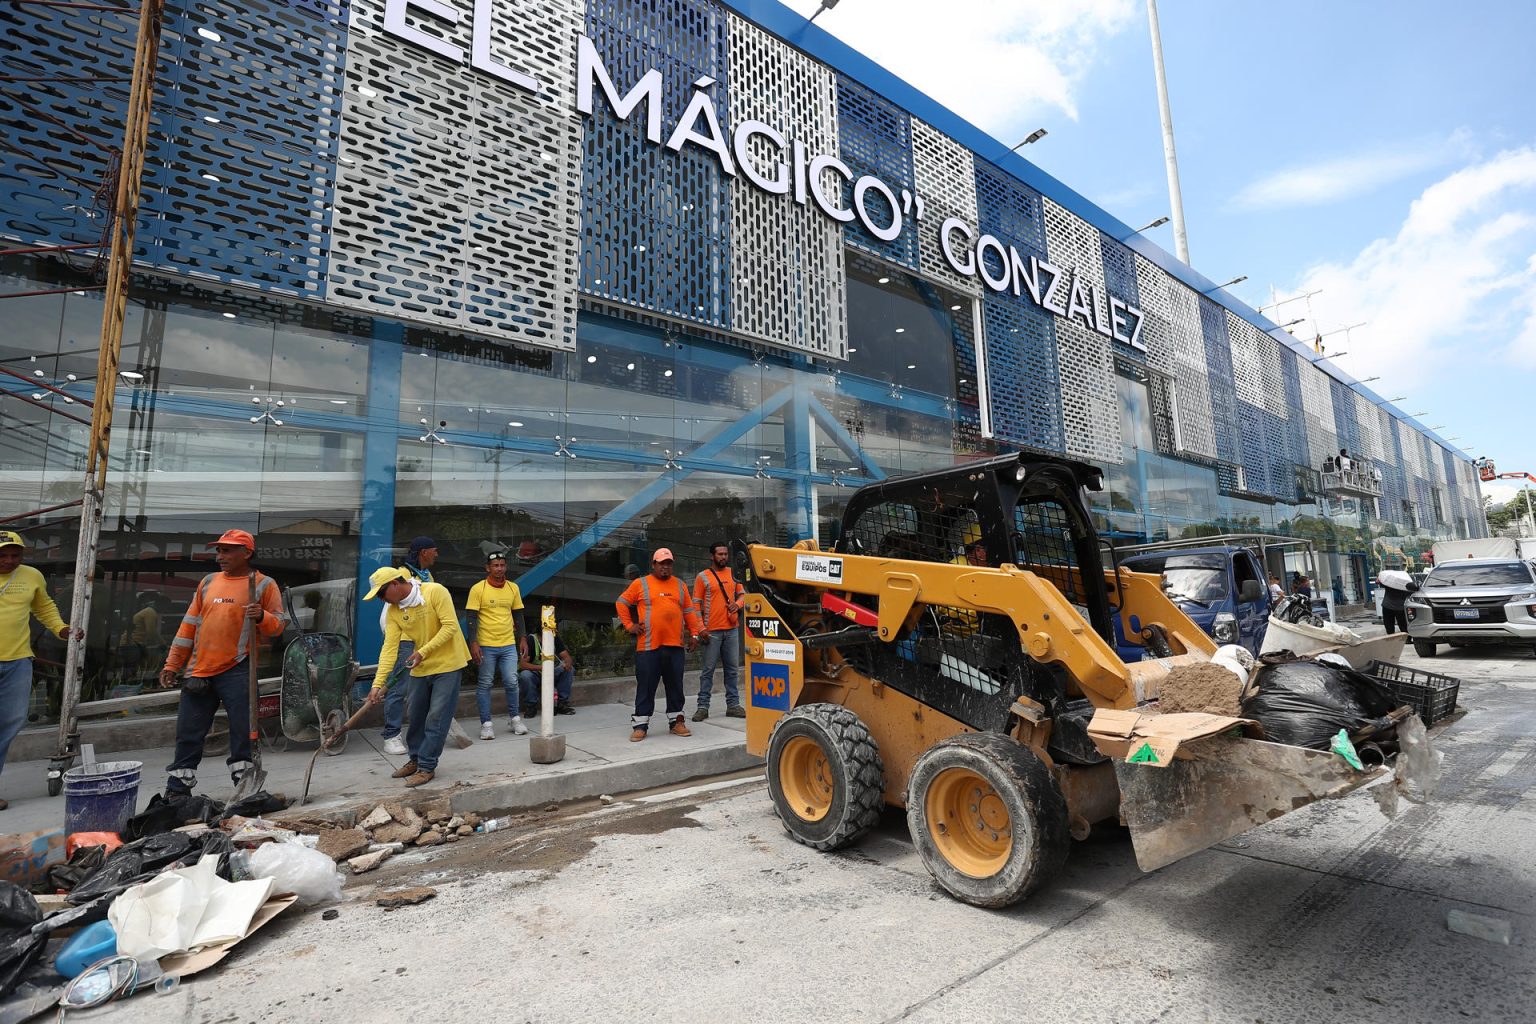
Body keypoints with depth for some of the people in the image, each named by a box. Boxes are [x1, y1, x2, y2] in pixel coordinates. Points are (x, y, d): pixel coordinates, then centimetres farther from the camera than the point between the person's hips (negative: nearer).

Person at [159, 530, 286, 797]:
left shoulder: (264, 584, -1)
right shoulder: (208, 582, 13)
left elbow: (279, 625, -2)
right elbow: (189, 625, 16)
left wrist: (262, 616, -24)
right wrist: (172, 664, 14)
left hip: (237, 671, -5)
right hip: (199, 671, 5)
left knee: (243, 732, -2)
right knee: (188, 733, 10)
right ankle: (177, 791, 23)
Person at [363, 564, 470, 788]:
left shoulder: (435, 592, -18)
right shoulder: (393, 611, -3)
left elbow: (450, 626, -21)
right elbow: (389, 648, -8)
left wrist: (423, 652, -23)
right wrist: (377, 684, -15)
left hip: (447, 663, -6)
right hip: (420, 668, 6)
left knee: (436, 717, -3)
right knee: (416, 716, 15)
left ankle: (427, 767, 8)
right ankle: (416, 759, 34)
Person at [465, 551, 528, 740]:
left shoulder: (513, 588, 7)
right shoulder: (478, 589, -6)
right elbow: (470, 617, -7)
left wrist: (523, 638, 9)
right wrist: (473, 643, -14)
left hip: (509, 645, 3)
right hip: (486, 646, -3)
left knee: (512, 682, 4)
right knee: (485, 684, 5)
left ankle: (514, 718, 21)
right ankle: (486, 724, 16)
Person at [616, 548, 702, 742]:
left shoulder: (680, 585, 12)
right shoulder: (640, 584, 2)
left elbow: (689, 611, 15)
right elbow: (621, 603, 8)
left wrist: (694, 633, 9)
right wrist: (629, 625, 1)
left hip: (675, 646, 3)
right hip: (648, 646, -3)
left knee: (675, 686, 10)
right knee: (646, 686, 2)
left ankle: (676, 721, 22)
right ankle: (640, 725, 11)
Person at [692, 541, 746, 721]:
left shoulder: (733, 573, 11)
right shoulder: (703, 577, -2)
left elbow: (743, 594, 18)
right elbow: (696, 604, -3)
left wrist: (738, 604, -5)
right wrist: (701, 629, -10)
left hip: (731, 629, 5)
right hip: (712, 631, -4)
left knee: (733, 668, 10)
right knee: (708, 669, 1)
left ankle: (733, 705, 19)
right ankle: (702, 706, 8)